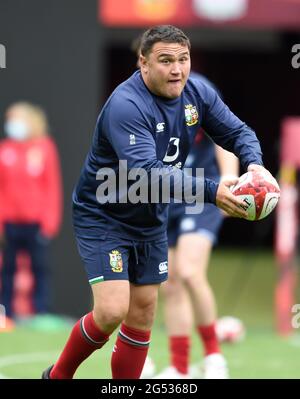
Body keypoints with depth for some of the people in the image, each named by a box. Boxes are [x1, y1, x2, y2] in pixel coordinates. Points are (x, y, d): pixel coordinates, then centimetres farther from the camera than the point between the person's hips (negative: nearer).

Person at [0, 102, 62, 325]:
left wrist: (49, 221, -5)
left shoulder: (44, 148, 0)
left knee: (40, 268, 0)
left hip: (37, 221, -2)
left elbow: (53, 187, 0)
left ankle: (41, 313, 2)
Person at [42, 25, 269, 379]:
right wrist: (210, 192, -47)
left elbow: (238, 131, 1)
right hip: (103, 216, -7)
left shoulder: (197, 94, -7)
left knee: (142, 312, 9)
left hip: (150, 222, 7)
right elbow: (146, 172, -40)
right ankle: (58, 375, 6)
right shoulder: (126, 106, -30)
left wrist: (254, 164, -23)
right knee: (112, 311, -18)